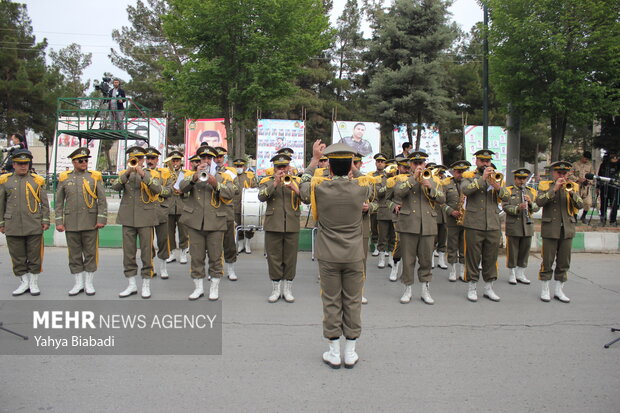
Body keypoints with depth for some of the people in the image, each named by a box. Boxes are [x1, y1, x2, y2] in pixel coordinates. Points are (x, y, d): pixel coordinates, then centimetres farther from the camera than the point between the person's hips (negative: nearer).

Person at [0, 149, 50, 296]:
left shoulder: (37, 180, 5)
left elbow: (44, 203, 6)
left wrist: (45, 220, 1)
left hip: (34, 227, -1)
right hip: (13, 227, 1)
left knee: (34, 256, 3)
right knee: (17, 257, 7)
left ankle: (34, 283, 16)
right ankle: (24, 283, 19)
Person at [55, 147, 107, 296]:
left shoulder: (95, 177, 2)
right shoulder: (64, 178, 6)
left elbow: (102, 200, -1)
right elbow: (59, 202, 8)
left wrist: (101, 219, -7)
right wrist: (59, 221, 2)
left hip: (90, 223, -1)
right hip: (71, 224, 1)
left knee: (90, 253, 4)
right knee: (74, 255, 7)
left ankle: (89, 284, 15)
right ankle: (78, 284, 18)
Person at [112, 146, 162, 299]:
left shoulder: (152, 174, 4)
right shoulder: (124, 174, 11)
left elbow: (158, 189, -14)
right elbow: (115, 187, -7)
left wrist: (143, 174, -21)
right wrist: (127, 173, -18)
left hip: (145, 218, -3)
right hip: (128, 218, 3)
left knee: (146, 252, 1)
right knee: (128, 252, 7)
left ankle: (146, 285, 11)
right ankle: (132, 285, 18)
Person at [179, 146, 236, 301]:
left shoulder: (223, 176, 9)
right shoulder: (192, 174, 12)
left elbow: (230, 194, -7)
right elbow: (183, 187, -9)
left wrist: (215, 184, -20)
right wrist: (195, 176, -23)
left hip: (215, 222, -1)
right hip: (195, 222, 1)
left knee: (215, 256, 3)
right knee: (196, 256, 6)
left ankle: (214, 288, 15)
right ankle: (198, 288, 17)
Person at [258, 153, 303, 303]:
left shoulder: (296, 181, 9)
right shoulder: (267, 181, 7)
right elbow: (261, 197, -11)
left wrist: (295, 189, -18)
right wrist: (275, 183, -18)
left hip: (292, 226, 1)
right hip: (273, 226, -1)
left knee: (290, 258, 5)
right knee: (274, 258, 4)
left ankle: (288, 289, 16)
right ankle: (276, 289, 16)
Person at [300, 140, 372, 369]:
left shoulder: (319, 187, -12)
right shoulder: (361, 187, -11)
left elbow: (304, 185, 12)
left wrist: (315, 158, 19)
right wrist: (350, 165, 18)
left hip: (328, 257, -1)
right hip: (354, 256, 1)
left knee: (331, 303, 9)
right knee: (353, 302, 11)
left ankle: (334, 353, 18)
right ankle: (350, 353, 21)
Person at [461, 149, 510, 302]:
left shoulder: (496, 177, 13)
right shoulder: (469, 176, 4)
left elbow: (507, 197, -1)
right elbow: (465, 189, -18)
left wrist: (497, 187, -20)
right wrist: (482, 179, -23)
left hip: (493, 225, 4)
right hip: (474, 225, -3)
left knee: (491, 257, 9)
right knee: (473, 257, 2)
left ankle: (488, 288, 21)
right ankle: (471, 288, 12)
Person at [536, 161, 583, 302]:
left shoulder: (573, 186, 10)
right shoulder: (545, 185, 3)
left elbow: (580, 205, -3)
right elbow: (539, 201, -14)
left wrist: (572, 193, -19)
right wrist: (554, 189, -18)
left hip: (567, 230, 3)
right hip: (550, 229, -3)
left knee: (564, 263, 8)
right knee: (547, 262, 0)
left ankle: (559, 290, 19)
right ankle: (544, 290, 11)